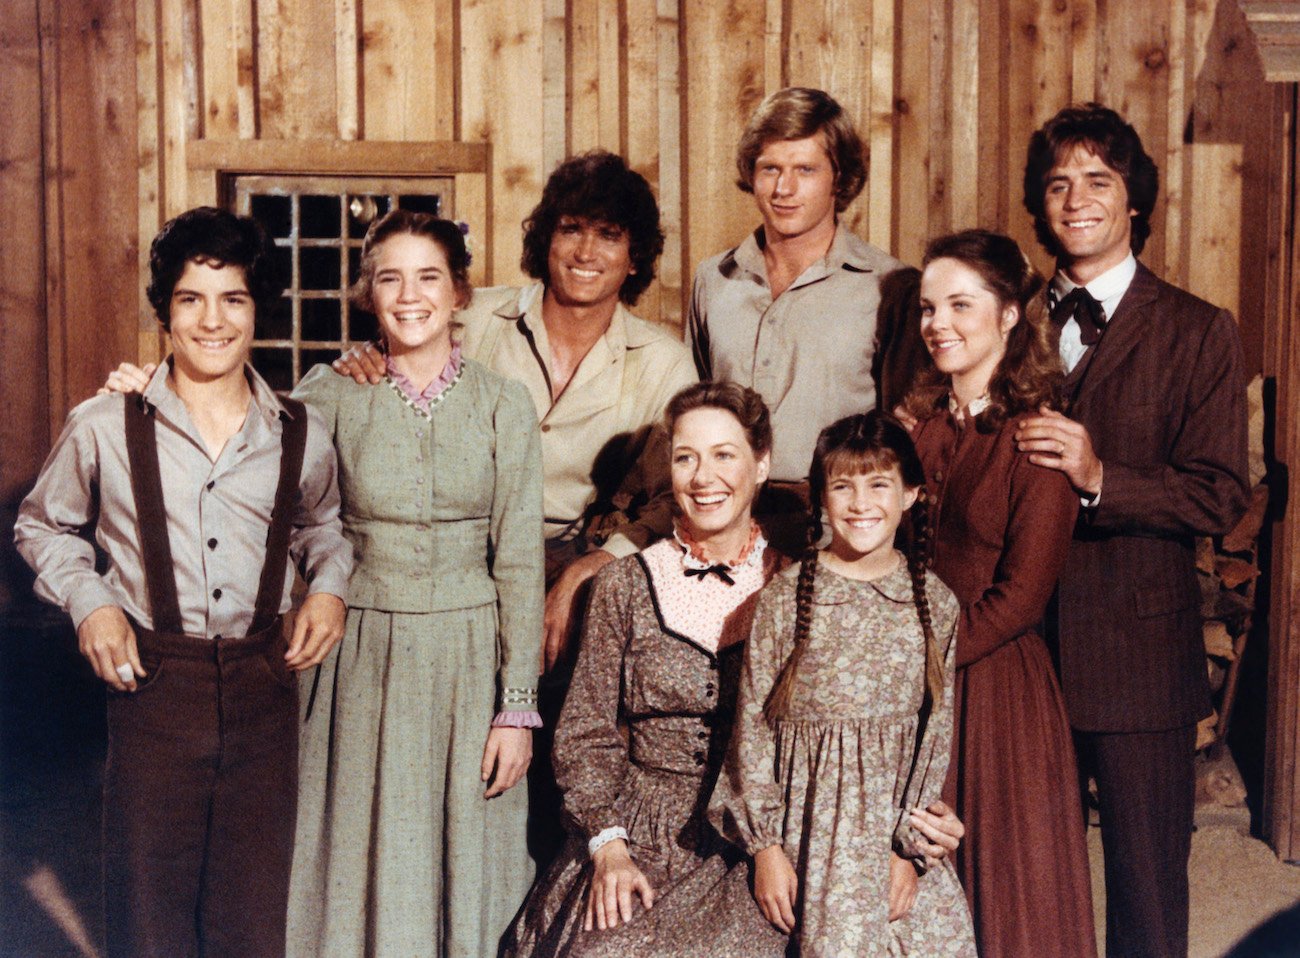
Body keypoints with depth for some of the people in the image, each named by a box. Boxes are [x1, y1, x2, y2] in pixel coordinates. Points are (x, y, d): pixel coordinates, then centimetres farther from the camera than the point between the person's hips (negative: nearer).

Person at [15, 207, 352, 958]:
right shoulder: (104, 428, -3)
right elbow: (43, 526, 13)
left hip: (264, 682, 2)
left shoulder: (300, 435, 3)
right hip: (154, 682, -2)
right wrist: (90, 602, -3)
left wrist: (330, 586, 4)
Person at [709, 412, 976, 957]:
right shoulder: (785, 599, -4)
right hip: (809, 825, -2)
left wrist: (908, 849, -5)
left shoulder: (934, 604, 3)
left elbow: (937, 734, 3)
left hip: (898, 827, 2)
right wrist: (766, 846, -6)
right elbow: (752, 728, -2)